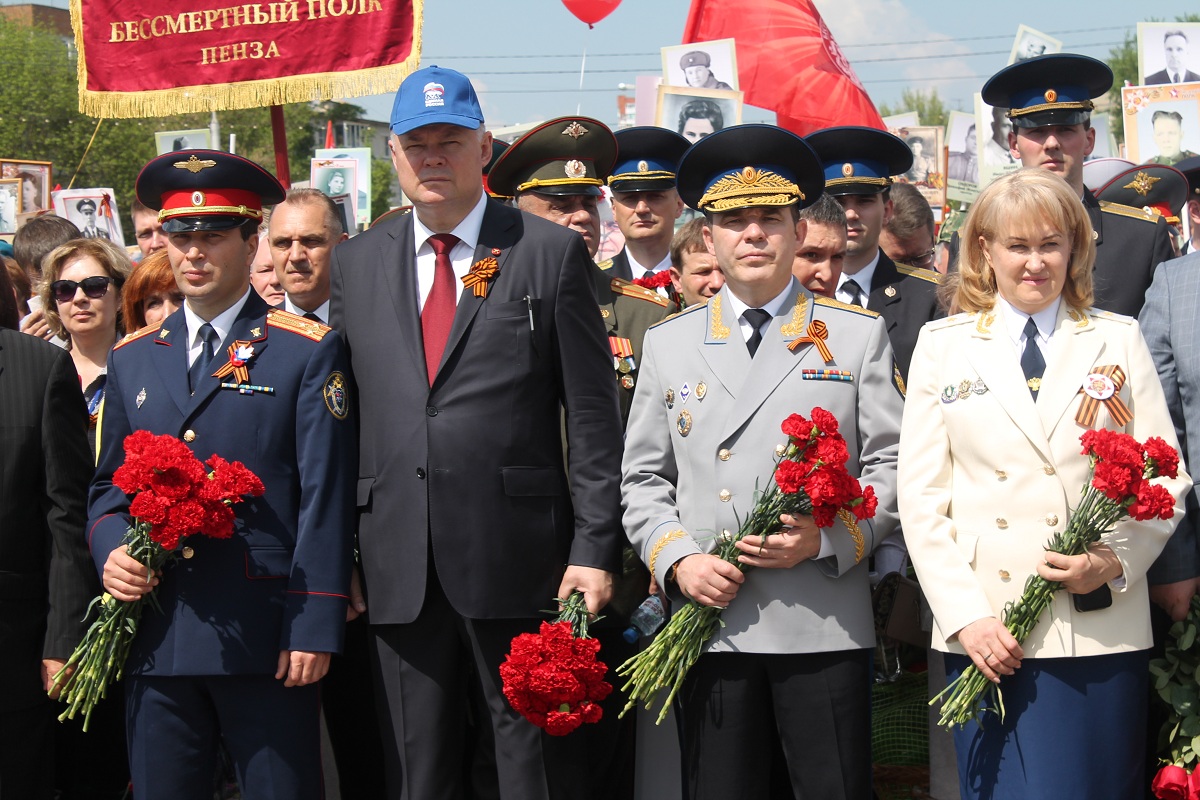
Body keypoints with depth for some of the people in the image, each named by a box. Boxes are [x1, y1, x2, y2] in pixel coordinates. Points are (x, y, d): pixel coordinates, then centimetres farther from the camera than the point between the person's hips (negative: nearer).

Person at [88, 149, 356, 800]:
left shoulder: (308, 351, 1)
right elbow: (108, 485, 21)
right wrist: (110, 551, -1)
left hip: (267, 644, -4)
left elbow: (324, 499, -4)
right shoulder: (132, 359, 15)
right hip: (156, 640, 4)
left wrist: (314, 628, -10)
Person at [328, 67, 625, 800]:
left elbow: (593, 415, -2)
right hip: (399, 566, 3)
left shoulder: (551, 252, 1)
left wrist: (596, 547, -7)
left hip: (518, 558, -3)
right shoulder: (356, 263, 12)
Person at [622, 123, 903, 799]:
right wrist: (677, 559, -4)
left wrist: (824, 539, -12)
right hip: (708, 618, 2)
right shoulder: (669, 343, 13)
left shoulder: (859, 334, 7)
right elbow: (644, 479, 13)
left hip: (824, 624, -2)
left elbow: (890, 465, 3)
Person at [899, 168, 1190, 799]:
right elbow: (920, 495, 3)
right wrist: (965, 615, -7)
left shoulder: (1118, 340, 9)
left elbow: (1165, 479, 6)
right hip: (986, 633, 0)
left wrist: (1116, 560, -12)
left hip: (1101, 626, 1)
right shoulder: (943, 345, 8)